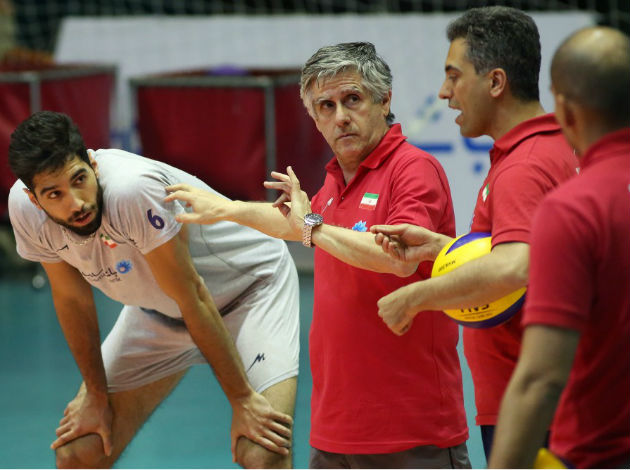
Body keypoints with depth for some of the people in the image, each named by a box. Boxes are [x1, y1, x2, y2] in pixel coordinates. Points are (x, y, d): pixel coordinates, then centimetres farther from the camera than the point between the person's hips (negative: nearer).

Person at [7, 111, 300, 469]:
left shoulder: (132, 189, -37)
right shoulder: (25, 208, -20)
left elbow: (192, 298, -29)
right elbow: (72, 298, -3)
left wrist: (242, 399, -23)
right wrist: (96, 395, 3)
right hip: (159, 311, 5)